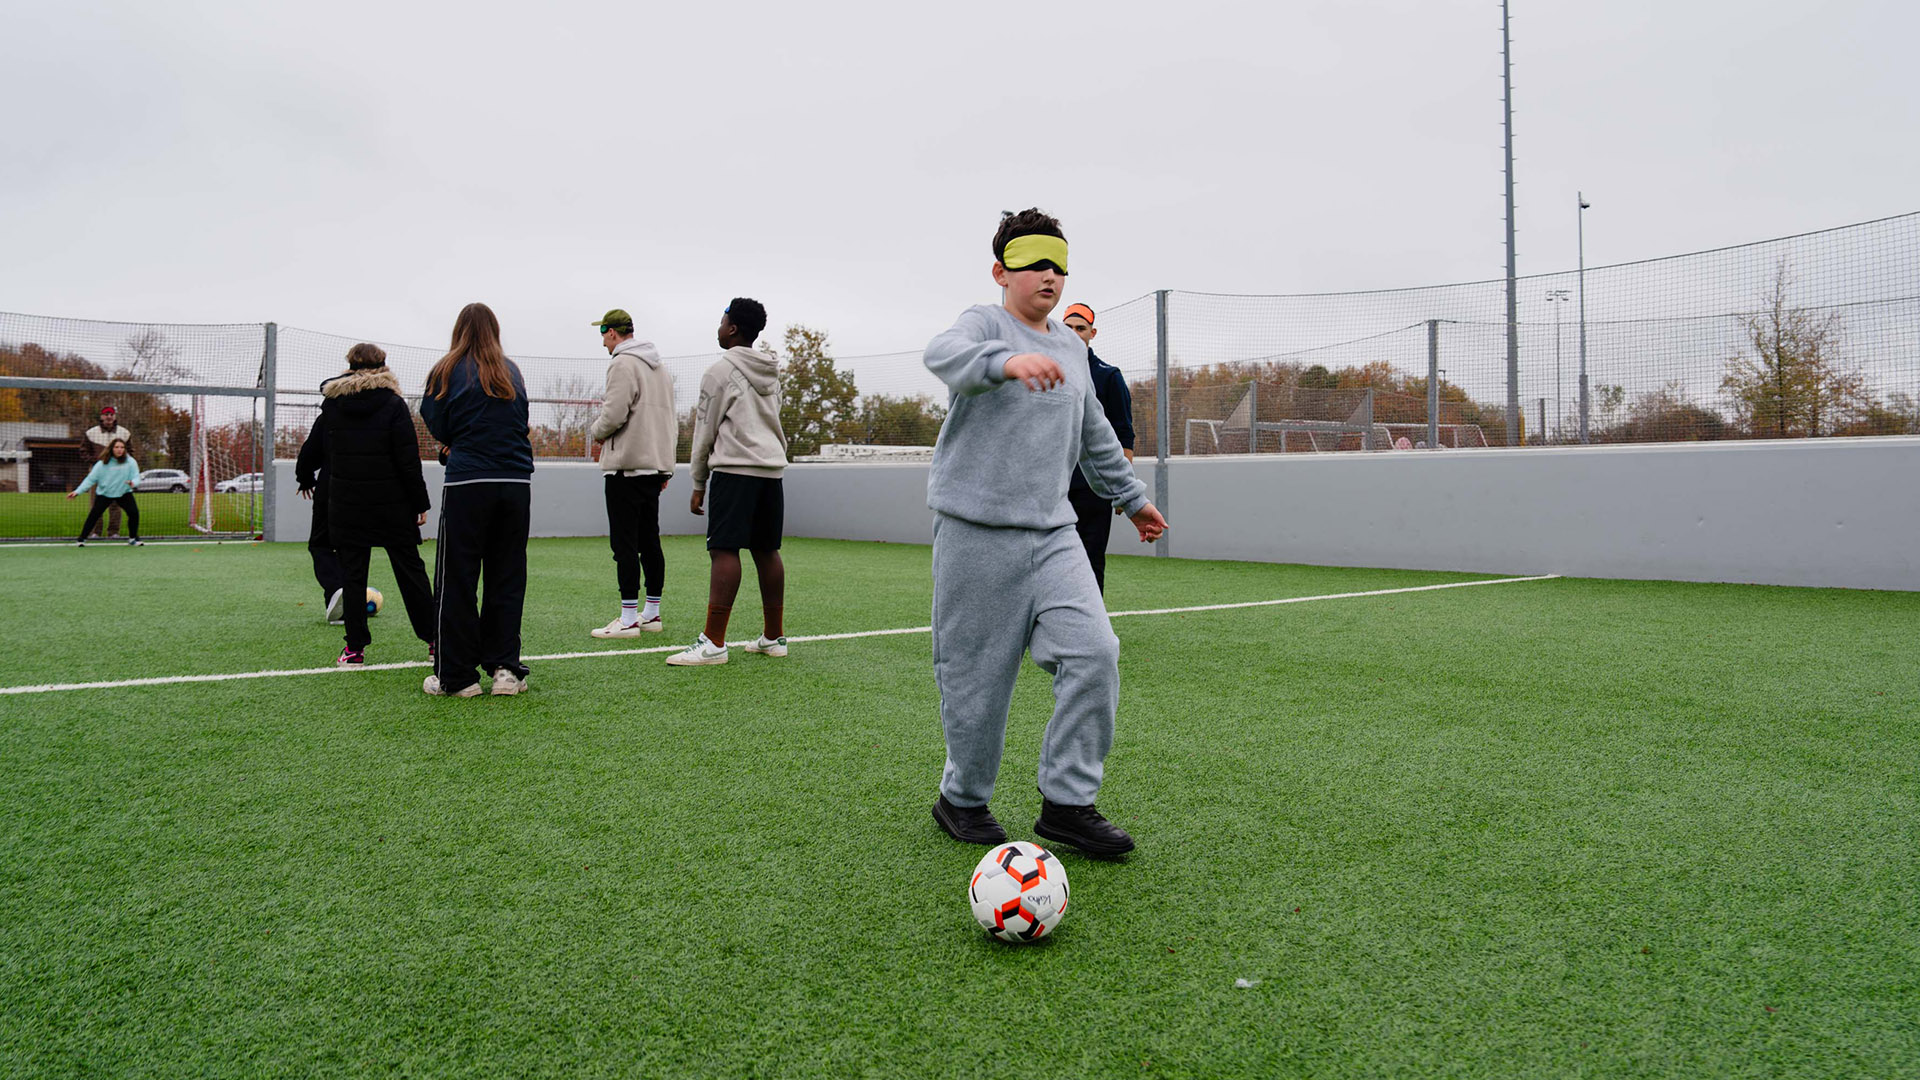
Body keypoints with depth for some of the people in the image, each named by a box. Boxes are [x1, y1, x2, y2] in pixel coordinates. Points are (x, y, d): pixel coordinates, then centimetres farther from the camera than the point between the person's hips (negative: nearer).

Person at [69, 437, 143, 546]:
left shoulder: (130, 462, -8)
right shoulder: (102, 464, -10)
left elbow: (136, 477, -11)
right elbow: (90, 479, -7)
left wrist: (133, 482, -35)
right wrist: (77, 492, -14)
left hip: (124, 493, 1)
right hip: (104, 493, -1)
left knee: (134, 512, -13)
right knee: (93, 515, -8)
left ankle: (133, 538, 5)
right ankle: (82, 539, 4)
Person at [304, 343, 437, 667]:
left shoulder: (332, 403, 3)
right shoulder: (393, 404, -5)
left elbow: (314, 447, 14)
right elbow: (408, 460, -9)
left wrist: (303, 478, 34)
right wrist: (420, 504, -3)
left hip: (345, 503, 2)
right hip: (391, 505, -2)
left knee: (352, 573, 6)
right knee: (411, 570, 6)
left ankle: (355, 648, 7)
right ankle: (435, 639, 10)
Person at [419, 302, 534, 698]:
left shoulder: (447, 371, 4)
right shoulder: (513, 372, 14)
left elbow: (438, 426, 6)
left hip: (467, 483, -3)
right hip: (516, 483, 3)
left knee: (457, 580, 3)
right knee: (506, 578, 9)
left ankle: (455, 676, 6)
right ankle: (505, 668, 8)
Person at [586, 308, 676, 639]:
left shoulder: (623, 364, -9)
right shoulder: (661, 368, 19)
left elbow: (615, 414, -19)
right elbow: (672, 420, 20)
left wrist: (597, 432, 3)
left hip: (627, 465, -9)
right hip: (656, 464, 9)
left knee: (625, 543, -7)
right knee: (649, 540, 11)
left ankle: (628, 619, -7)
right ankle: (652, 614, 15)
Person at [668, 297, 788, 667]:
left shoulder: (720, 372, -3)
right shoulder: (771, 374, 19)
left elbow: (705, 432, -1)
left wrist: (698, 484, 4)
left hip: (735, 469, -8)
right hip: (772, 469, 8)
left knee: (724, 550, -11)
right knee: (766, 551, 11)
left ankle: (713, 642, -15)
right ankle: (773, 637, 16)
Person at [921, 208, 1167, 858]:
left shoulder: (1072, 348, 19)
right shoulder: (984, 322, -1)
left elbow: (1094, 435, 32)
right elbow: (945, 355, -27)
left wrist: (1131, 498, 38)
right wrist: (1007, 361, -47)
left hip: (1052, 532, 6)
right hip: (976, 533, -5)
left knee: (1093, 653, -9)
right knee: (977, 674, 1)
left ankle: (1067, 803, 2)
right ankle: (962, 799, 22)